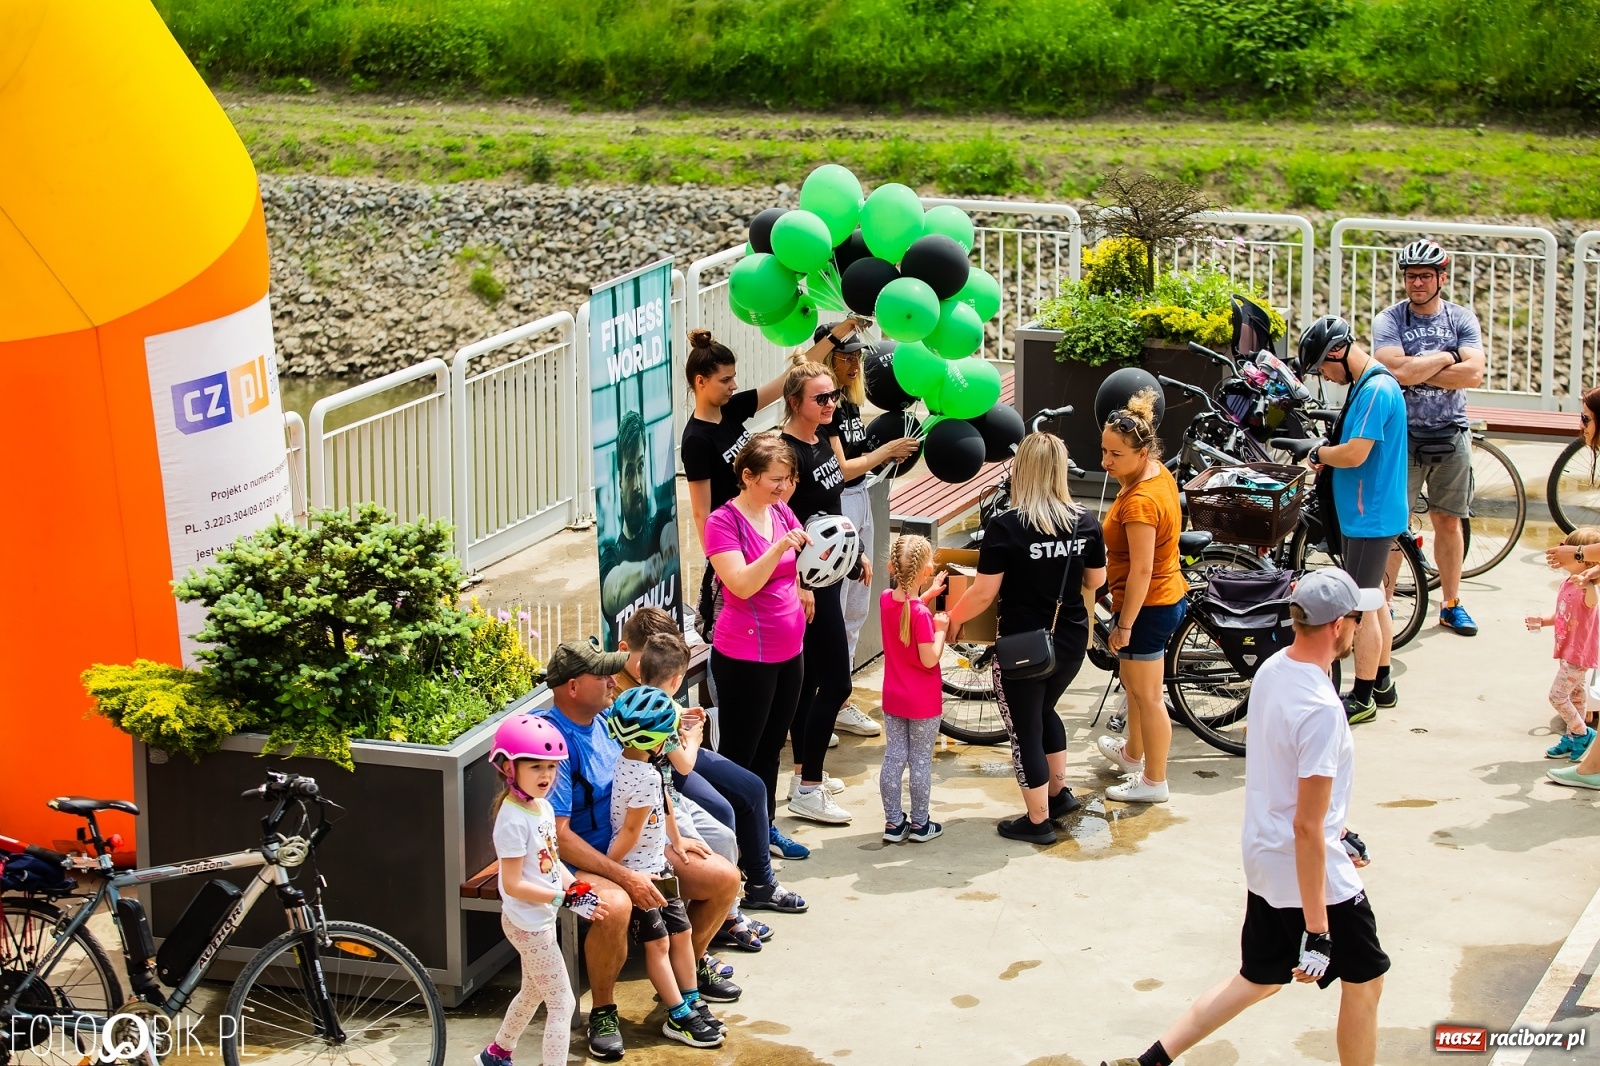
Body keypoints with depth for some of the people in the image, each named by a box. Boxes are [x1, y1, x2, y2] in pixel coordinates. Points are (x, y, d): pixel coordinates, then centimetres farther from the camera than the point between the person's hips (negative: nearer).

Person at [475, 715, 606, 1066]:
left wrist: (577, 887, -6)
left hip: (540, 919, 10)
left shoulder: (543, 807, 1)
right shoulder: (514, 820, -25)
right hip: (529, 923, -10)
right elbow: (513, 885, -26)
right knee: (562, 1003, -4)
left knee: (533, 991, 27)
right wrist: (567, 897, -27)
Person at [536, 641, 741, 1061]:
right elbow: (558, 834, -25)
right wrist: (625, 877, -28)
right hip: (577, 862, -8)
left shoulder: (604, 721, 4)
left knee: (724, 877, 2)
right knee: (614, 906, -40)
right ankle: (603, 1011, -16)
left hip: (630, 848, 9)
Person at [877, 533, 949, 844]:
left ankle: (894, 823, 15)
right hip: (923, 702, -6)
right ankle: (920, 824, 16)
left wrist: (928, 594, 13)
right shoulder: (921, 614, -23)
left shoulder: (885, 599, -4)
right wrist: (940, 629, -10)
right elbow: (929, 659, -22)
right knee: (921, 762, 7)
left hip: (893, 699, 6)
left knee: (893, 759, 10)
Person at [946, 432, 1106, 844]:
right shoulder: (1086, 523, -6)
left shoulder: (1005, 527, -19)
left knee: (1024, 730, 11)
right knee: (1043, 709, 30)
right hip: (1071, 642, 5)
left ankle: (1037, 821, 19)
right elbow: (1096, 581, 7)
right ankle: (1059, 791, 39)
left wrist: (953, 619, 2)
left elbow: (983, 594, -16)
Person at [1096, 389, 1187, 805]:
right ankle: (1132, 751, 49)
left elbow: (1141, 570, -27)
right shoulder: (1158, 473, 0)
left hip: (1148, 606, -10)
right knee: (1132, 681, 28)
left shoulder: (1140, 502, -29)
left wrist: (1124, 625, -21)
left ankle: (1154, 781, 20)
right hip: (1169, 594, 10)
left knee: (1146, 694, 5)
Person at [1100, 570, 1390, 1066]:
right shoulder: (1321, 709, -26)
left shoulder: (1271, 671, 1)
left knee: (1258, 979, 22)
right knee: (1364, 981, 12)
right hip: (1311, 873, -8)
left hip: (1263, 860, 9)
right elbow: (1307, 827, -26)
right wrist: (1317, 930, -22)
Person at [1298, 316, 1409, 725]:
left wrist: (1320, 453, -9)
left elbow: (1355, 454, -28)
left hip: (1370, 517, -10)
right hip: (1367, 512, 10)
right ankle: (1382, 684, 29)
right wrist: (1327, 457, 0)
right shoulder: (1369, 384, 11)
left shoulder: (1376, 390, -22)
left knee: (1362, 606, -3)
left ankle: (1362, 699, 4)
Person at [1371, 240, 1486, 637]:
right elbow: (1399, 371, -23)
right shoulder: (1388, 321, -6)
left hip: (1451, 436, 3)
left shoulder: (1462, 318, 1)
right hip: (1403, 435, -2)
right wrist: (1446, 357, -12)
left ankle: (1451, 604, 21)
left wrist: (1418, 371, -16)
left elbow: (1474, 374, -13)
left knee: (1448, 521, 11)